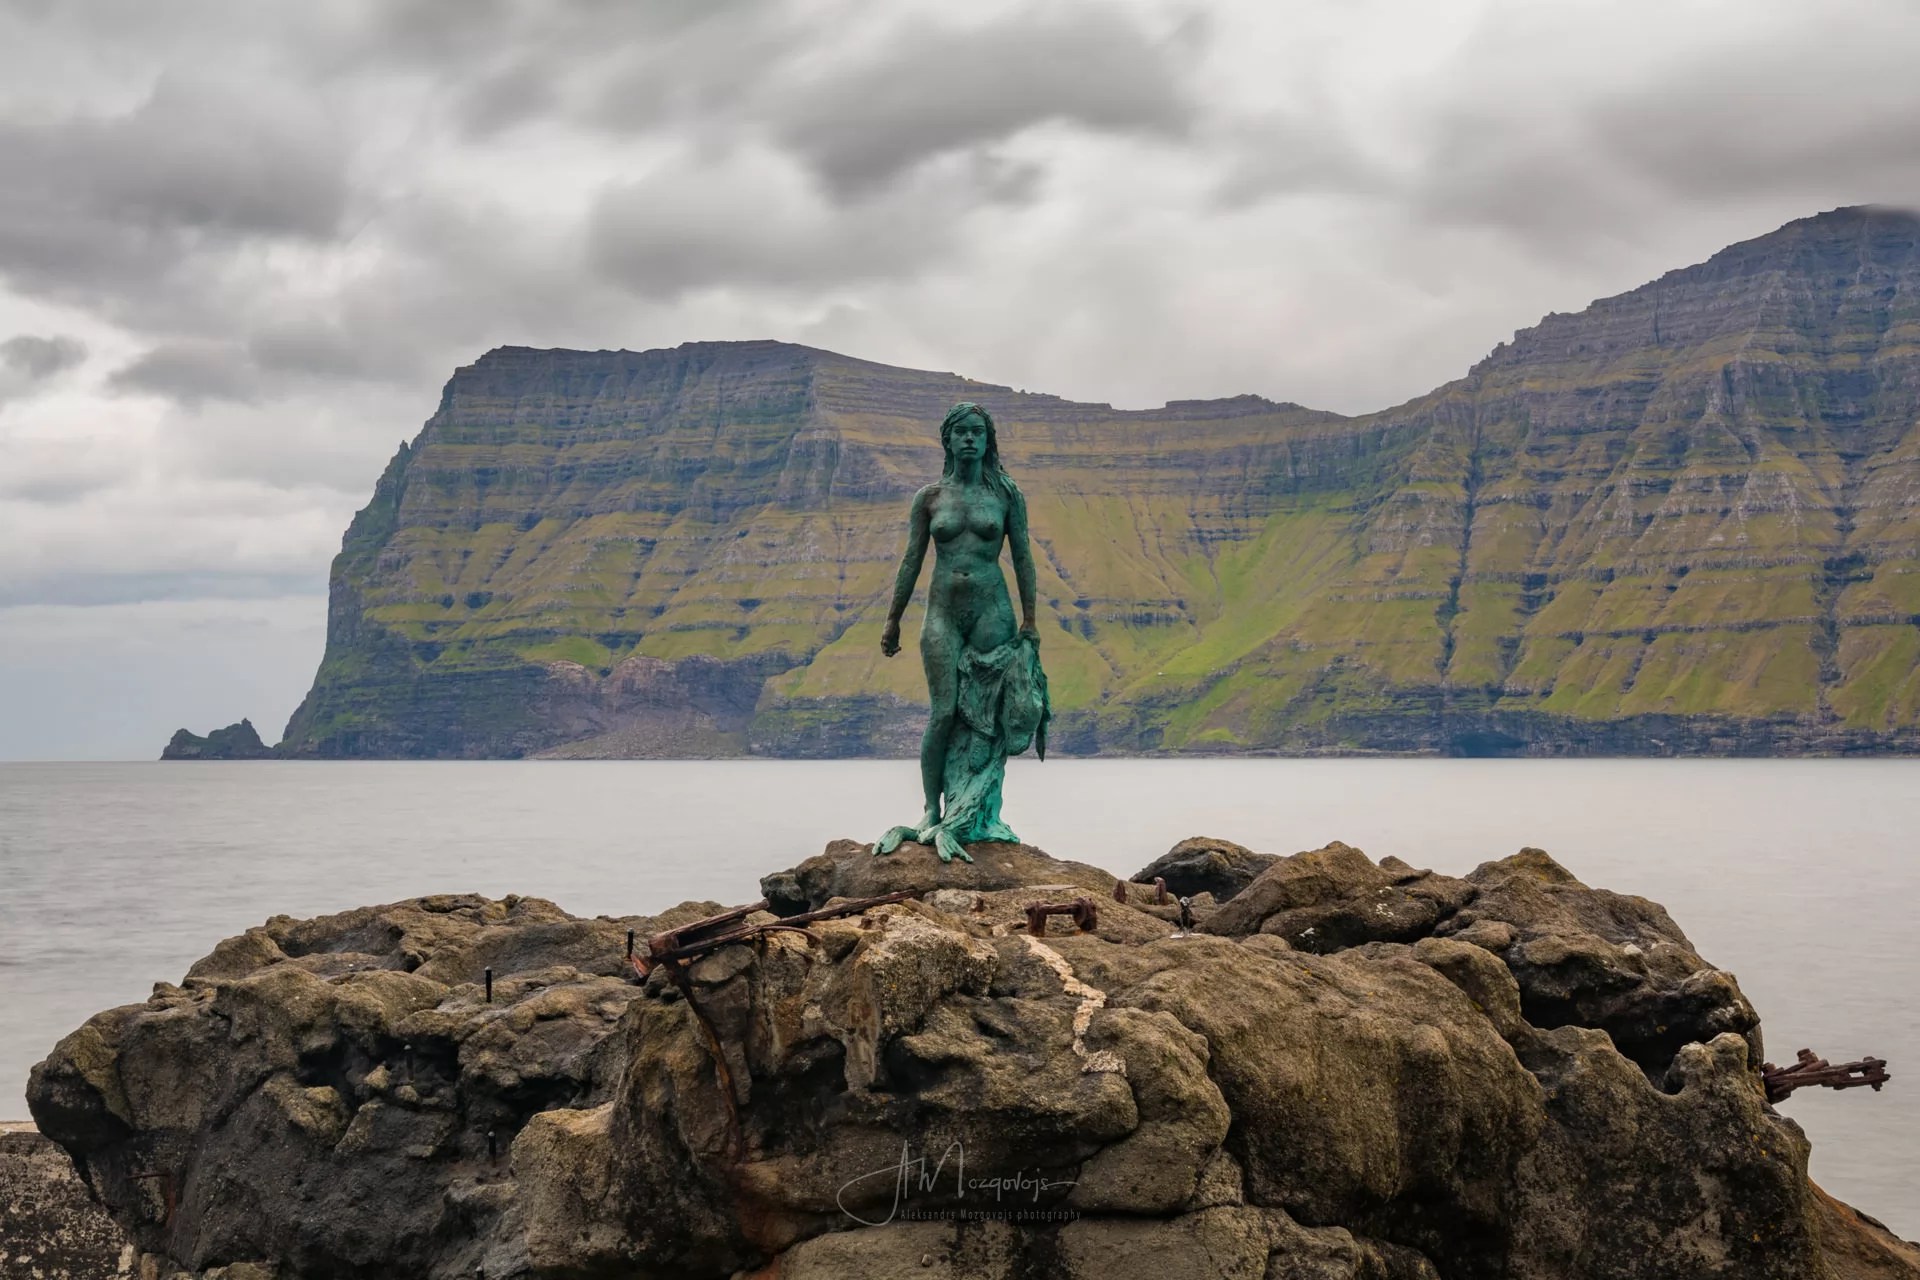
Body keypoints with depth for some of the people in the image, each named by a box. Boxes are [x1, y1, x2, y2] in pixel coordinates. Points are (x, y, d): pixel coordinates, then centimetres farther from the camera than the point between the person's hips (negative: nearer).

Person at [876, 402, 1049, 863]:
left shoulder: (1006, 494, 4)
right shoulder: (929, 497, 5)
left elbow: (1022, 557, 5)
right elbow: (912, 561, 8)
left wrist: (1029, 620, 1)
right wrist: (893, 620, 8)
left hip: (992, 612, 0)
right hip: (943, 613, 0)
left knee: (987, 715, 0)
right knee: (944, 712, -8)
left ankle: (979, 816, 6)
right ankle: (932, 812, -3)